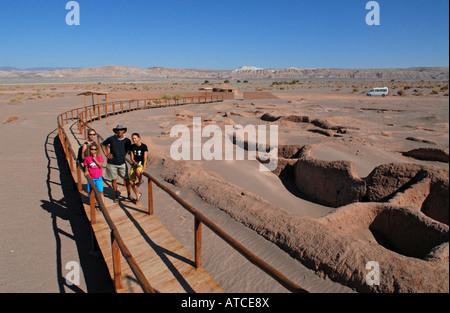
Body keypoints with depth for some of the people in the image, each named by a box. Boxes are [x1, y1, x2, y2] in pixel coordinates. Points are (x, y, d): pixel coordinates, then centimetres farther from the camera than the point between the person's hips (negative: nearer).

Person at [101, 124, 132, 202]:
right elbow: (103, 144, 11)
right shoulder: (111, 138, -5)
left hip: (122, 163, 0)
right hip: (112, 163, 0)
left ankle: (129, 195, 16)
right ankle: (116, 195, 26)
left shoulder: (127, 140, -2)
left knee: (126, 179, 2)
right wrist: (106, 154, 4)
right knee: (114, 180, 9)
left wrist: (123, 156, 7)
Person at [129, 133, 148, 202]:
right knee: (131, 182, -3)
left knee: (137, 171, -40)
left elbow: (145, 158, -15)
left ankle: (140, 181, -7)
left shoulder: (144, 146, -9)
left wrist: (143, 168, -26)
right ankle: (138, 195, 20)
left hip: (142, 164, -5)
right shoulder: (132, 147, 3)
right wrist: (136, 163, -18)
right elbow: (132, 158, 3)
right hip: (134, 164, 5)